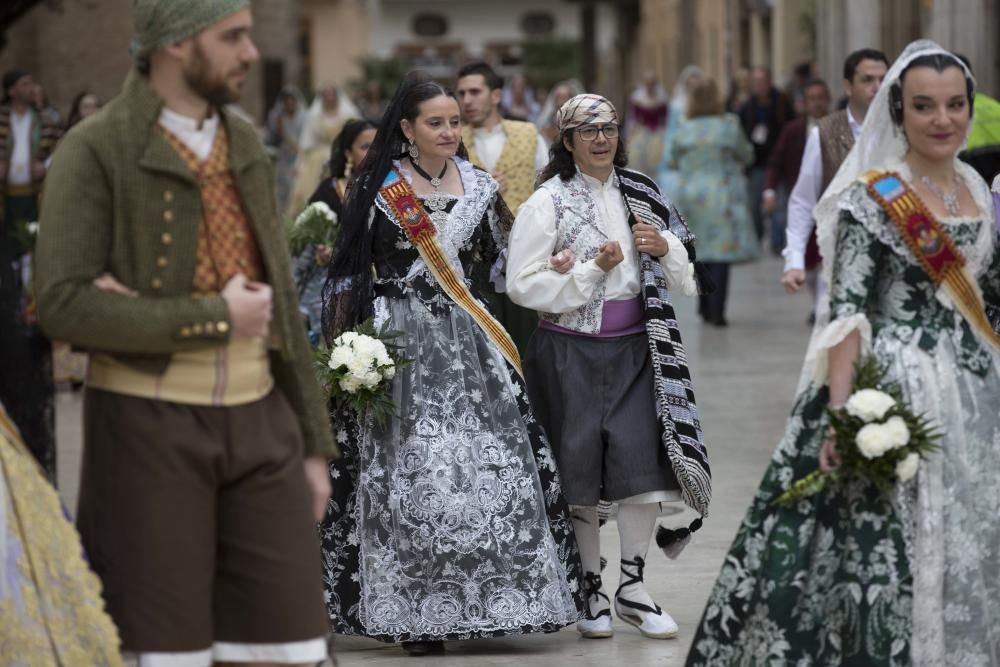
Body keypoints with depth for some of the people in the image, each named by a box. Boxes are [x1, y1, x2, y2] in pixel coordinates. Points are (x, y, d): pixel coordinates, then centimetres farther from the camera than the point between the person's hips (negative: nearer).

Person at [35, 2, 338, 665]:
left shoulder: (246, 146, 12)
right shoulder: (94, 152, -7)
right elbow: (64, 307, -18)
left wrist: (314, 443, 13)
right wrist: (216, 319, -14)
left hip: (257, 420, 5)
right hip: (149, 425, -5)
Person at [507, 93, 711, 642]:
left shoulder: (642, 195, 9)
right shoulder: (548, 202, -3)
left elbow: (685, 275, 14)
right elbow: (522, 284, -10)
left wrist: (663, 249, -7)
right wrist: (592, 271, -15)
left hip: (635, 348, 3)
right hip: (570, 350, -3)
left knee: (644, 463, -4)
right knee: (578, 473, 4)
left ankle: (631, 587, 11)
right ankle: (590, 591, 18)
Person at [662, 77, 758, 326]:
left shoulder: (683, 129, -4)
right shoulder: (729, 126, -10)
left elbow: (671, 162, 9)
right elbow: (746, 156, 3)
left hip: (691, 192, 3)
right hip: (723, 194, -3)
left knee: (702, 250, 17)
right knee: (721, 253, -1)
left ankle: (705, 308, 22)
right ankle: (716, 311, -7)